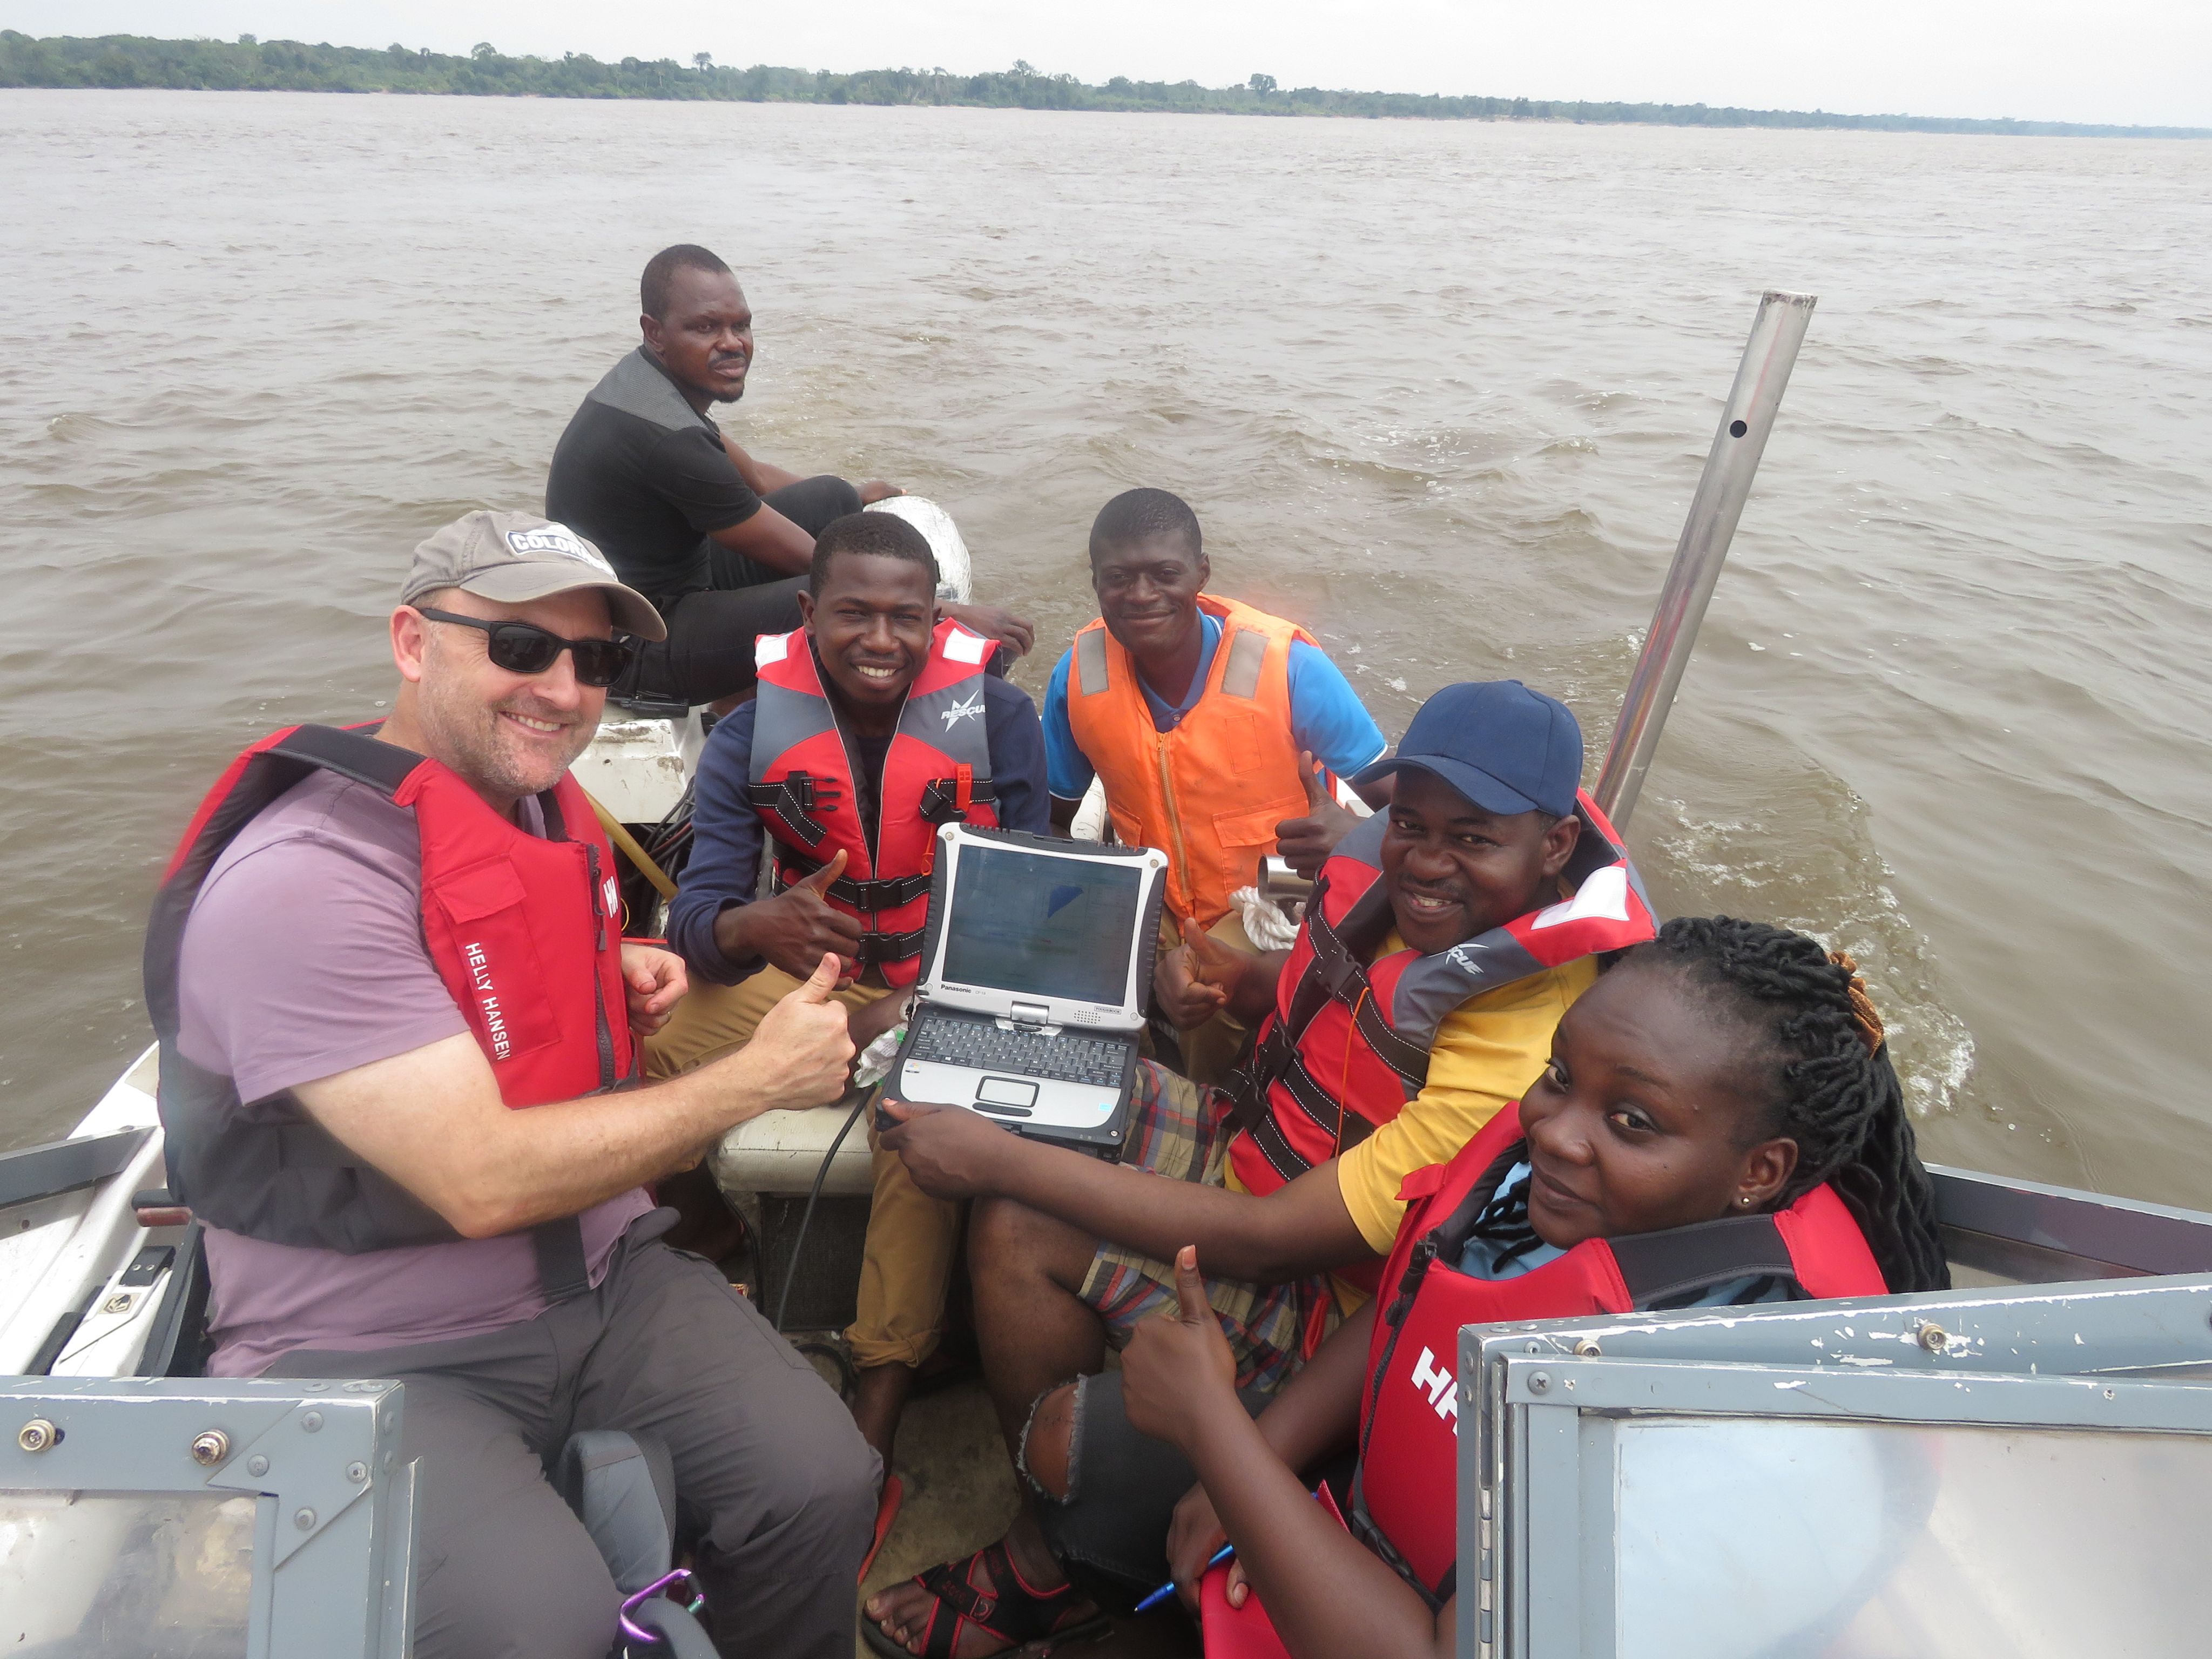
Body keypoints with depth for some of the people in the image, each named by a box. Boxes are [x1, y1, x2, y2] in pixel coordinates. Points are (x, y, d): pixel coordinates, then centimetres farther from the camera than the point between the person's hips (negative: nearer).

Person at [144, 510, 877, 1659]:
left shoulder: (544, 809, 5)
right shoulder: (303, 882, -22)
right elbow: (482, 1180, -27)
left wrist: (611, 983, 5)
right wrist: (757, 1079, -20)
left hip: (603, 1282, 7)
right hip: (376, 1362, -6)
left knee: (823, 1486, -11)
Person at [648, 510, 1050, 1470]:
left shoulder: (998, 719, -11)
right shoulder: (753, 736, -6)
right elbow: (694, 918, -13)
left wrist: (916, 1013, -27)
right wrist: (756, 928, -39)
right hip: (803, 975, 3)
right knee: (641, 1053, -21)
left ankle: (881, 1405, -22)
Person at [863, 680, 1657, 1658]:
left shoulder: (1528, 1060, -35)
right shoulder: (1392, 880, -12)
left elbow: (1264, 1241, -31)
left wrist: (999, 1162, -27)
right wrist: (1234, 979, -13)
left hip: (1323, 1294, -8)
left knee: (1017, 1225, -21)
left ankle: (1044, 1565, 5)